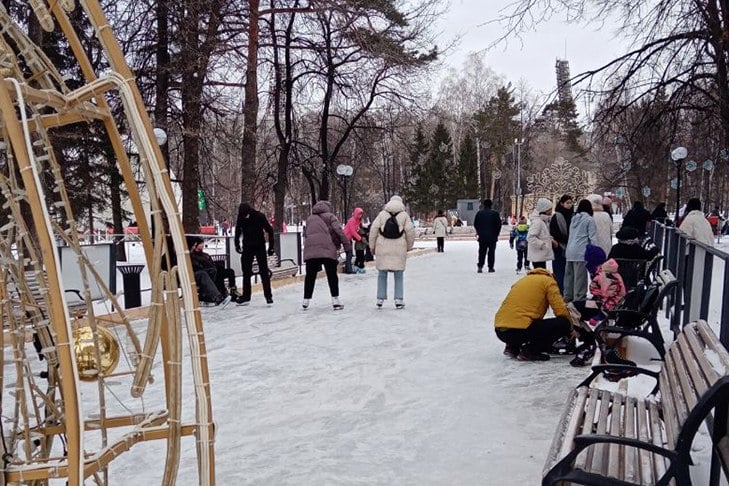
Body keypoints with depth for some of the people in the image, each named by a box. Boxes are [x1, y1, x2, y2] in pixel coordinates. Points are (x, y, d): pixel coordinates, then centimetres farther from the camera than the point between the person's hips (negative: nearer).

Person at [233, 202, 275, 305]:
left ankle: (268, 296, 0)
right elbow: (238, 232, 9)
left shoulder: (259, 216, -16)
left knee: (264, 272, -5)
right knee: (246, 273, 6)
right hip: (247, 248, 3)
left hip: (260, 247, -3)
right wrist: (237, 245, -1)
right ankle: (246, 296, 14)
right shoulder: (240, 218, -7)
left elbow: (270, 231, -9)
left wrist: (271, 246, -9)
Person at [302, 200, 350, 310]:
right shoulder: (330, 216, 10)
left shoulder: (309, 219, 25)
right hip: (327, 250, -4)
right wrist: (347, 246, 0)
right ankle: (335, 300, 1)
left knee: (310, 275, 12)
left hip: (310, 250, 4)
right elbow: (339, 231, -1)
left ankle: (306, 300, 16)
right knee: (332, 275, 3)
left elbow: (305, 234, 21)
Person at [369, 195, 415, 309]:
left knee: (382, 274, 10)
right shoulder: (404, 215, 4)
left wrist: (372, 246, 8)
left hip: (383, 249, 1)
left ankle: (380, 299, 9)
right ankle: (398, 300, 5)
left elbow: (373, 229, 1)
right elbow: (410, 231, -1)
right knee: (398, 275, 9)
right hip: (399, 249, 0)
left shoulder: (382, 214, 6)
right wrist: (408, 246, 12)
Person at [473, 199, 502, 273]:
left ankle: (480, 266, -4)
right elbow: (499, 225, -3)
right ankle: (490, 267, 7)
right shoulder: (495, 214, -5)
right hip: (492, 236, -2)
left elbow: (475, 224, 5)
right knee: (491, 252, 6)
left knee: (482, 252, 7)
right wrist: (496, 234, 9)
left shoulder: (479, 213, 0)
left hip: (482, 236, 2)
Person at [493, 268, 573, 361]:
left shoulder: (523, 280, 27)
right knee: (563, 324, 3)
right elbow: (560, 310, -1)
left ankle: (512, 347, 15)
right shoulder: (548, 281, 8)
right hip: (519, 331, -8)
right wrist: (570, 328, 17)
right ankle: (529, 351, -3)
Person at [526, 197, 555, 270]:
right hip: (538, 256, -11)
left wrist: (551, 241, 9)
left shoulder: (544, 221, 15)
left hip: (542, 256, 11)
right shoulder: (537, 221, -18)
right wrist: (542, 244, -20)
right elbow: (530, 237, -25)